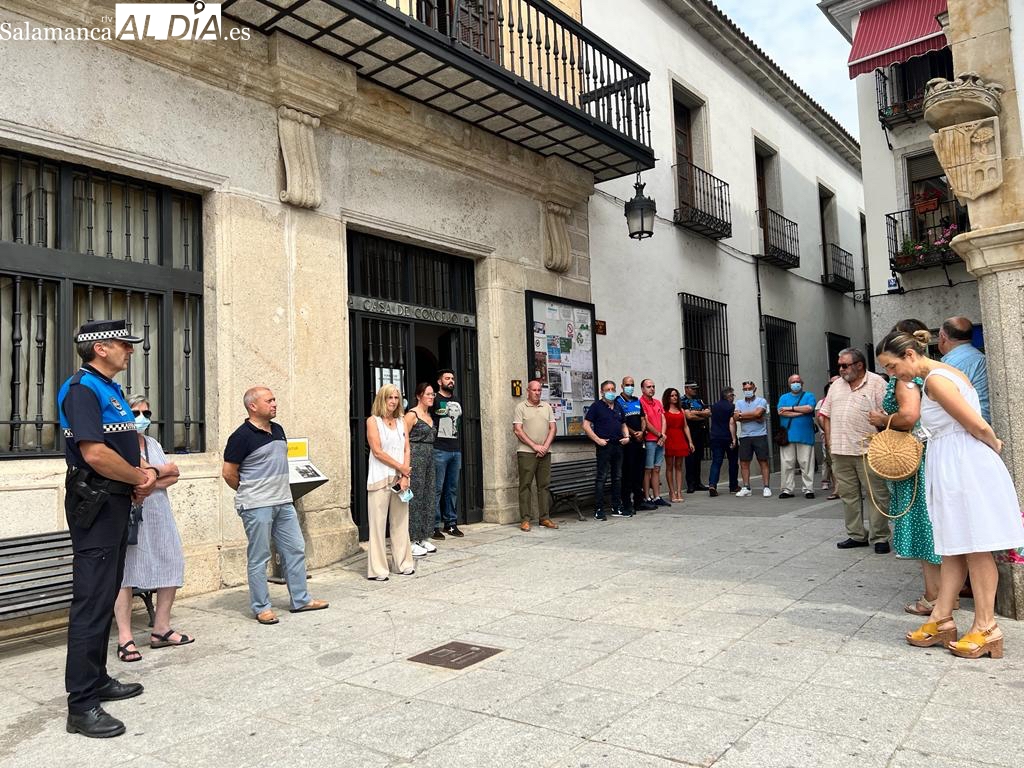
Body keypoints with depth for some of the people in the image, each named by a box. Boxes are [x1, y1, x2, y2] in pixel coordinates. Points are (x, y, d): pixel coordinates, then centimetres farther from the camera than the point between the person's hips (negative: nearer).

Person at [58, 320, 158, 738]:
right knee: (92, 600, -7)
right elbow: (95, 453, -26)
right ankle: (81, 706, 0)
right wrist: (140, 479, -11)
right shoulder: (83, 389, -15)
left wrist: (147, 471, 1)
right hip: (95, 504, -10)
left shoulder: (110, 389, 15)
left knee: (106, 595, 16)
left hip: (115, 503, 10)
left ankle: (97, 680, 29)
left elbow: (128, 443, 22)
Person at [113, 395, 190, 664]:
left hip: (158, 513, 7)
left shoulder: (153, 444, 19)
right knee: (125, 572, -6)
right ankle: (125, 638, -3)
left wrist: (152, 481, -10)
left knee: (172, 566, 3)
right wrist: (161, 471, -2)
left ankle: (161, 629, 12)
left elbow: (174, 475, 8)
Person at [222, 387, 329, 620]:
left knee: (296, 549, 11)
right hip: (256, 506, -7)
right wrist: (249, 493, 4)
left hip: (283, 503, 8)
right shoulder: (242, 436, -12)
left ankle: (300, 600, 22)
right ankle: (261, 607, 15)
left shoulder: (278, 430, 11)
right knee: (259, 558, 3)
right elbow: (228, 473, -9)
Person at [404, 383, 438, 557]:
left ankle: (424, 538, 19)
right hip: (415, 458, -8)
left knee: (428, 497, 10)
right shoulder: (412, 415, -9)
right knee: (415, 498, -5)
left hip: (429, 458, 8)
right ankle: (412, 541, 2)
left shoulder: (429, 416, 16)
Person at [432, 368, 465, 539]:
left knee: (453, 488, 11)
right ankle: (434, 526, 0)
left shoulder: (457, 402, 18)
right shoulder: (435, 400, -3)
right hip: (439, 450, -7)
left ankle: (451, 523, 18)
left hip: (456, 450, 7)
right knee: (437, 489, -5)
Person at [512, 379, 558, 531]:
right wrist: (535, 446, -10)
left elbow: (552, 428, 11)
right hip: (526, 452, -4)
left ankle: (544, 518, 13)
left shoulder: (547, 407, 15)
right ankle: (525, 519, 1)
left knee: (544, 485, 6)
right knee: (525, 485, -3)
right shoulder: (521, 407, 1)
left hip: (545, 453, 4)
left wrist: (545, 446, -5)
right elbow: (517, 430, -6)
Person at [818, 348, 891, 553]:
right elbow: (825, 414, 16)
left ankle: (879, 538, 8)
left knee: (877, 494, -1)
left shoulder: (876, 383, -2)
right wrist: (830, 441, 8)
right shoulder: (836, 385, 16)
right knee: (848, 495, 10)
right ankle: (856, 535, 20)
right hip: (840, 451, 6)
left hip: (868, 450, -6)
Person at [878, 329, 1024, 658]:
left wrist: (994, 446, 0)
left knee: (974, 548, -1)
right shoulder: (944, 372, 14)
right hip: (952, 467, 10)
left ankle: (986, 628, 10)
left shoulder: (935, 379, -17)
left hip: (965, 467, -10)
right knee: (953, 547, 11)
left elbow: (977, 425, -17)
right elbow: (975, 425, 16)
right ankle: (941, 620, 17)